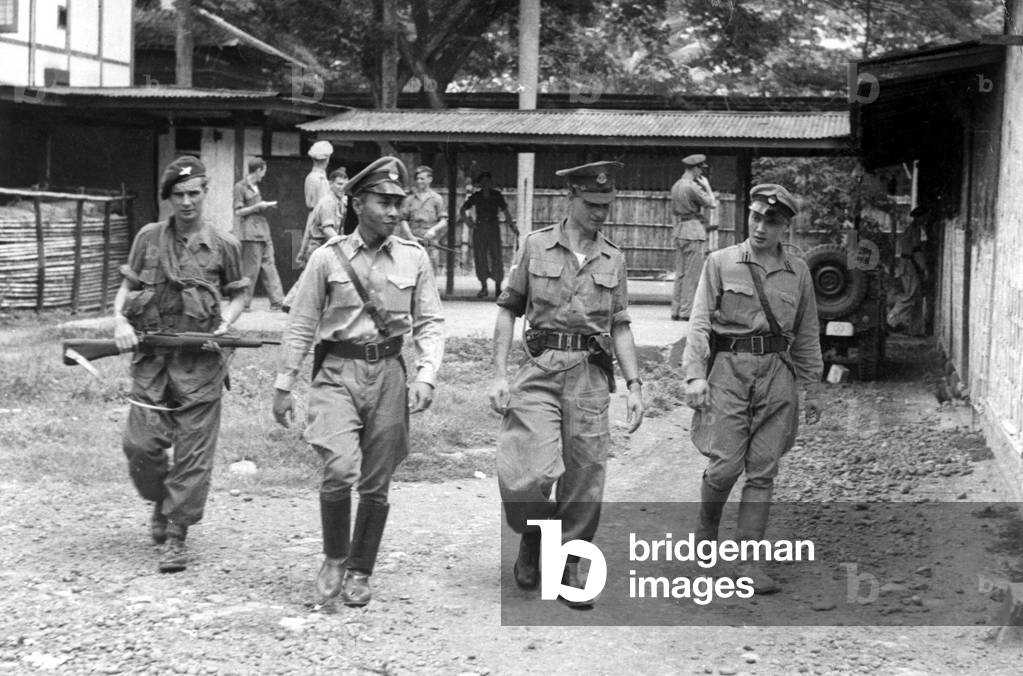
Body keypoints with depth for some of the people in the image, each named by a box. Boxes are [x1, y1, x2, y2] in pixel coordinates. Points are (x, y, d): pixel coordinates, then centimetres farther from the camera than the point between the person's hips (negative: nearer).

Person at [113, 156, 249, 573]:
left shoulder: (223, 245, 3)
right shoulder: (149, 238, 6)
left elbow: (238, 294, 13)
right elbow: (127, 287, 12)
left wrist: (225, 325, -5)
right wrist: (120, 320, -6)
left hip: (201, 362, -1)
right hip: (151, 356, 1)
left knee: (193, 453, -2)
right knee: (141, 444, -4)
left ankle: (176, 537, 7)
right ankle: (161, 502, 26)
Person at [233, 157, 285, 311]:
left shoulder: (255, 186, 17)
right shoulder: (240, 187, -7)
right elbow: (238, 212, -10)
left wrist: (266, 206, 10)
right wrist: (257, 206, -14)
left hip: (263, 231, 8)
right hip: (250, 233, -8)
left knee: (269, 267, 5)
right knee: (251, 269, -6)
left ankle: (277, 301, 4)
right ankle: (243, 303, 1)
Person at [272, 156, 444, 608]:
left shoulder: (414, 259, 4)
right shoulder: (327, 258, -1)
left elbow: (430, 324, 6)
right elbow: (301, 325, 4)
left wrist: (425, 376, -8)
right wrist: (284, 384, 4)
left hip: (388, 373, 2)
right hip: (338, 371, -2)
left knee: (376, 484, 7)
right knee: (340, 470, -19)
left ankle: (360, 572, 25)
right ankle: (334, 557, 6)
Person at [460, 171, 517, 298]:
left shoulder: (497, 196, 3)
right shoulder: (476, 196, 4)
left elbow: (506, 212, 5)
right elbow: (462, 211, 10)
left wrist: (512, 226, -6)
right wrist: (468, 222, -6)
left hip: (493, 228, -1)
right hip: (479, 229, 1)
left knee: (496, 257, -6)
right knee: (480, 257, 0)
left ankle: (498, 286, 4)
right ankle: (483, 287, 7)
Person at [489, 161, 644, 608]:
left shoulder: (613, 259, 11)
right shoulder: (537, 246, 4)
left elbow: (620, 326, 15)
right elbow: (508, 308, 5)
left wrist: (634, 385, 6)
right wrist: (499, 375, -3)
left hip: (591, 375, 3)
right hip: (541, 370, -2)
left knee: (585, 479, 3)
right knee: (530, 475, -13)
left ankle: (569, 566, 19)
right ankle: (532, 539, 17)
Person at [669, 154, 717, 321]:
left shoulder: (676, 186, 13)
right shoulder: (693, 187, -15)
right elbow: (712, 204, -11)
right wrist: (707, 186, 2)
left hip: (679, 229, 9)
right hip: (694, 231, -9)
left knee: (680, 273, 12)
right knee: (692, 274, -4)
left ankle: (676, 310, 13)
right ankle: (686, 312, -5)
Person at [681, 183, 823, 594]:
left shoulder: (798, 272, 11)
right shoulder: (720, 263, 4)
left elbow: (806, 335, 17)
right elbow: (700, 321, -1)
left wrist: (811, 389, 16)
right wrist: (695, 374, -12)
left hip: (777, 374, 2)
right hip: (729, 370, -2)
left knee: (762, 472, -1)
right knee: (725, 464, -10)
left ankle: (748, 562, 3)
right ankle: (706, 532, 19)